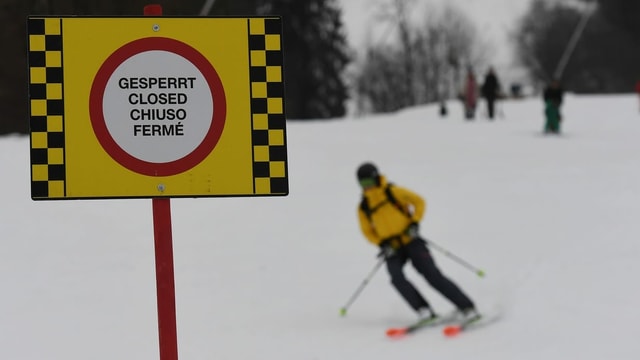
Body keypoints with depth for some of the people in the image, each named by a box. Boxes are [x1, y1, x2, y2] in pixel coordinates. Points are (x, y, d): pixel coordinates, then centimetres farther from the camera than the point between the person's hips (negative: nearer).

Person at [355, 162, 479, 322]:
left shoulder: (394, 192, -5)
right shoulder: (363, 208, 3)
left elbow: (419, 202, 3)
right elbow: (368, 231, 13)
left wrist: (414, 223, -11)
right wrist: (382, 244, -5)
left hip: (411, 241, -3)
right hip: (393, 249, 3)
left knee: (432, 275, -14)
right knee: (396, 276, -27)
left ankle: (467, 308, -11)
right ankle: (425, 311, -25)